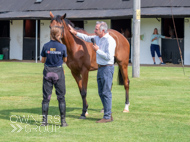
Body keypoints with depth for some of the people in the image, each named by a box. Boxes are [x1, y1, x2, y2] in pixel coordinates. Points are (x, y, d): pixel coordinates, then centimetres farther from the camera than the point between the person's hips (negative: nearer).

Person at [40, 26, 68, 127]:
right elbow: (65, 60, 4)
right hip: (58, 72, -1)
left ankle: (44, 120, 7)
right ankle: (63, 121, 8)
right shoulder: (62, 47, -9)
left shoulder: (46, 46, -6)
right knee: (61, 97, 7)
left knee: (46, 97, 8)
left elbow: (43, 60, 1)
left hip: (47, 72, 1)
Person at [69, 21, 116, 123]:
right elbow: (87, 38, 27)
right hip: (100, 68, 9)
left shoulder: (109, 40, -17)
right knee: (101, 93, 12)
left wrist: (97, 50, -15)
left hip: (107, 68, -9)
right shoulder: (98, 38, 10)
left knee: (106, 93, -7)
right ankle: (108, 114, 19)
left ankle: (107, 117, -3)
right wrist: (75, 33, 25)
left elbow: (108, 56, -24)